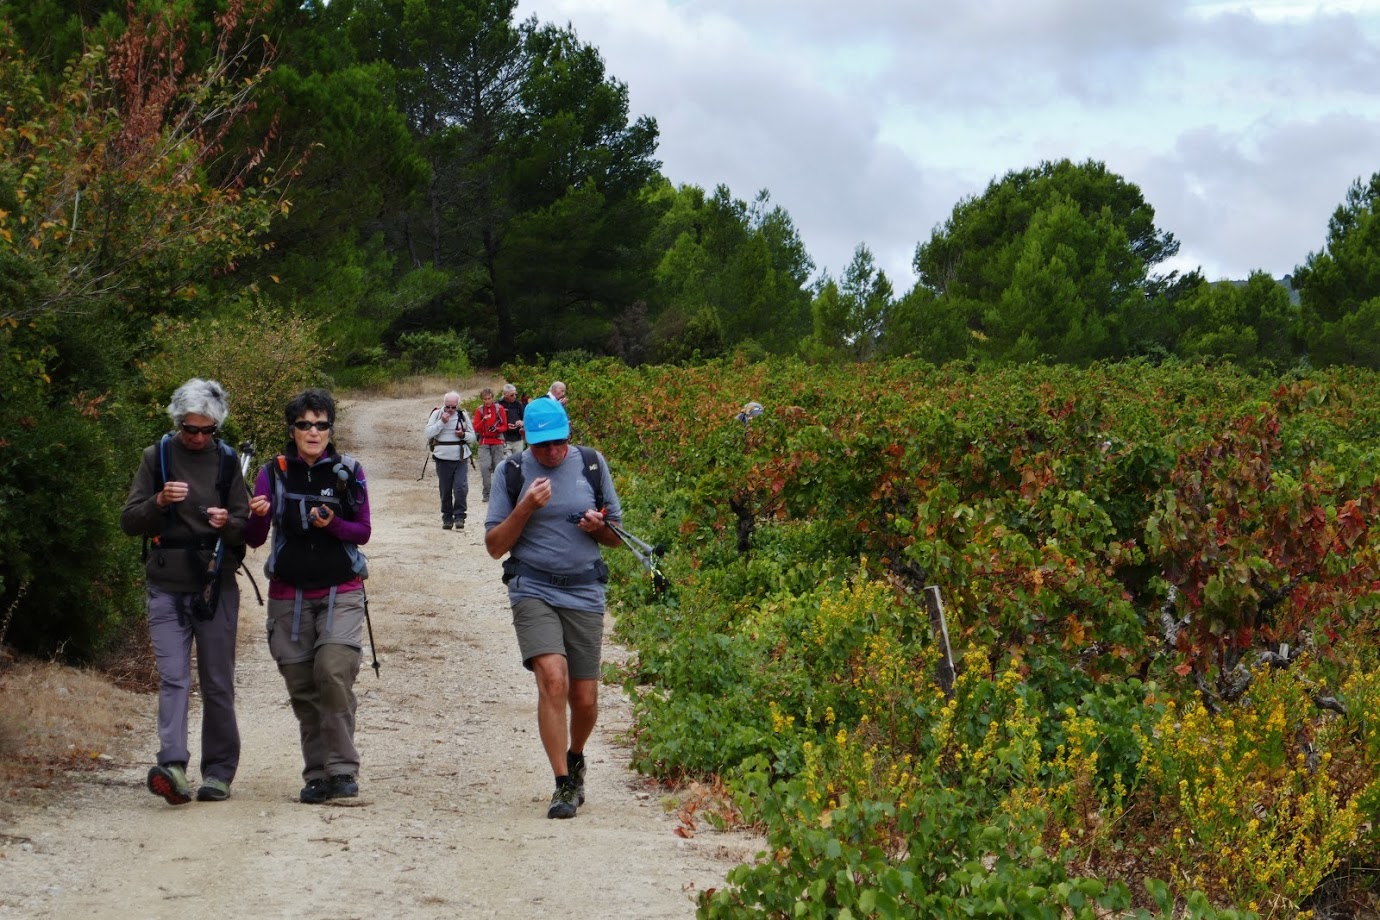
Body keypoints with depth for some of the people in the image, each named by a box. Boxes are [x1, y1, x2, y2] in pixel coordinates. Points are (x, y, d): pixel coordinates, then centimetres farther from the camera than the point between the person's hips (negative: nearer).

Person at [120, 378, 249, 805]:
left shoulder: (227, 461, 6)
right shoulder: (156, 458, 4)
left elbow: (250, 532, 7)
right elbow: (129, 521, 2)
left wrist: (229, 523, -15)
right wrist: (159, 502, -16)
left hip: (217, 588, 1)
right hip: (167, 589, -1)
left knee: (217, 684, 4)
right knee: (173, 678, -12)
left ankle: (219, 773, 12)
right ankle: (172, 767, -22)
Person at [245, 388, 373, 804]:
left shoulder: (349, 471, 3)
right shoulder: (274, 472, 4)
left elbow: (363, 532, 3)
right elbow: (255, 539, -1)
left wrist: (331, 524, -17)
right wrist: (257, 515, -23)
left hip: (341, 593, -2)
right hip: (289, 594, 2)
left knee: (334, 671, -19)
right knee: (302, 686, 1)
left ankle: (342, 769, -11)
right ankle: (317, 774, 12)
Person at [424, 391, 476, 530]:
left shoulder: (463, 415, 7)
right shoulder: (437, 414, 3)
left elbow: (472, 437, 12)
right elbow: (428, 433, -6)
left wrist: (463, 435, -9)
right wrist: (441, 422, -15)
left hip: (460, 458, 0)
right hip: (443, 458, 0)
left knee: (461, 488, -12)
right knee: (445, 491, 6)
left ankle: (459, 517, -3)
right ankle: (447, 518, 17)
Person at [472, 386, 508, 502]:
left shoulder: (499, 408, 0)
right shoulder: (479, 410, 4)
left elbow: (505, 426, 3)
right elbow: (476, 429, 0)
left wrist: (497, 429, -17)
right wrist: (483, 420, -17)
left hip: (497, 441, 0)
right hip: (484, 442, 0)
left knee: (498, 467, -1)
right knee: (484, 466, -13)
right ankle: (487, 493, -5)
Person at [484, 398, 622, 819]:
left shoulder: (592, 464, 6)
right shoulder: (513, 472, 1)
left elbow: (616, 537, 14)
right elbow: (494, 545, 1)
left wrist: (599, 526, -9)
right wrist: (526, 507, -13)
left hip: (584, 594, 2)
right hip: (533, 591, -2)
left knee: (585, 699, 5)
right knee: (552, 679, -23)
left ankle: (575, 759, 37)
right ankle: (563, 785, -16)